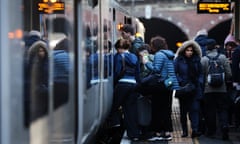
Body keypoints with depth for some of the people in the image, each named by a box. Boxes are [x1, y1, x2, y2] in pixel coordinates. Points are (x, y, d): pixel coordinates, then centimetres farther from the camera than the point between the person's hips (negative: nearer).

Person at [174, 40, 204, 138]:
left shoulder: (196, 60, 9)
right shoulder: (178, 60, -1)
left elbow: (200, 74, 14)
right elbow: (175, 73, -3)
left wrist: (200, 83, 1)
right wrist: (180, 82, -14)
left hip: (195, 89, 1)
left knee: (195, 109, -10)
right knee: (183, 110, 7)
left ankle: (195, 130, -17)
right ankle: (184, 131, 15)